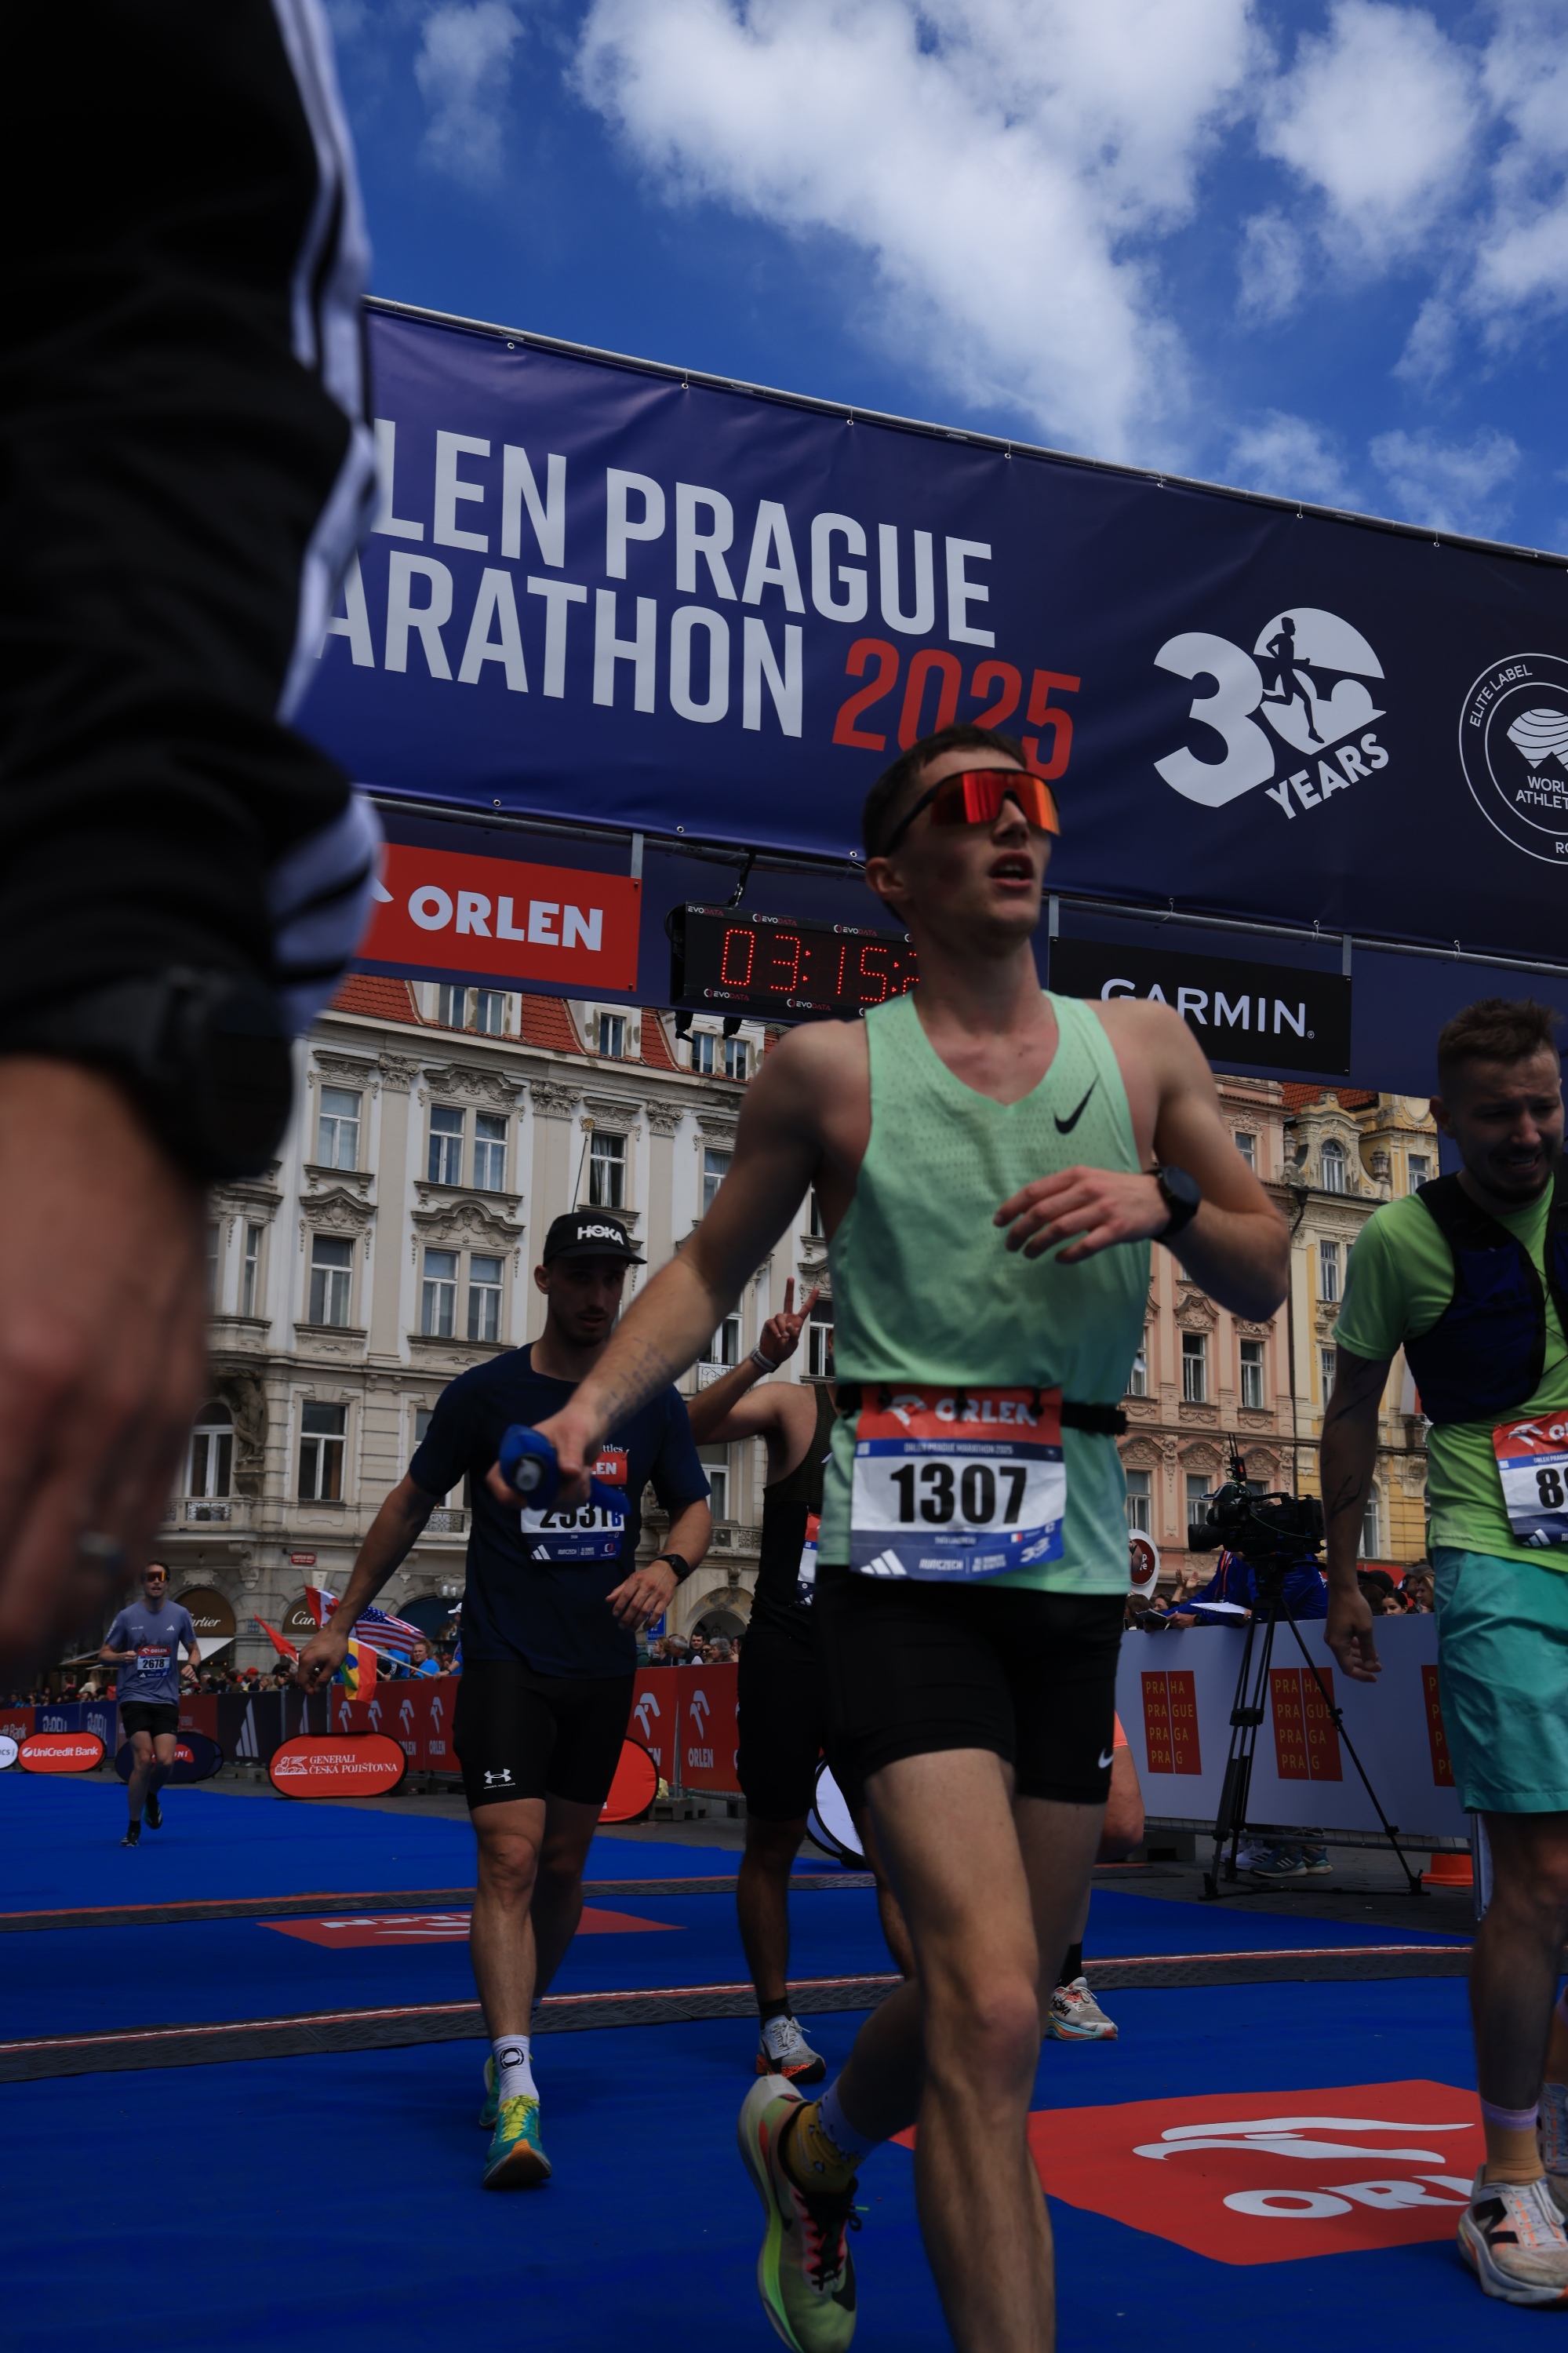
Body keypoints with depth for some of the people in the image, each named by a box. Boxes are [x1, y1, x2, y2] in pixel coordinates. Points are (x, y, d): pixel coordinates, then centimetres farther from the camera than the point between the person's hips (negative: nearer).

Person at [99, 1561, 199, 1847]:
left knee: (165, 1760, -11)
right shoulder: (127, 1616, -2)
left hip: (167, 1698, 2)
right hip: (134, 1696, -2)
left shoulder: (180, 1614, 2)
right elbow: (104, 1655, 4)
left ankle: (152, 1797, 26)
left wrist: (191, 1665, -9)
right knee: (143, 1759, -13)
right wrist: (120, 1657, -19)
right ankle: (134, 1828, 4)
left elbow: (193, 1650, 13)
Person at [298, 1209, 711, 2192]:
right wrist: (342, 1621, 10)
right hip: (504, 1660, -3)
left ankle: (515, 2029, 33)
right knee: (511, 1860, -16)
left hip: (602, 1668, 3)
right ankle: (515, 2091, -18)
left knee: (563, 1866, 12)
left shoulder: (652, 1403, 3)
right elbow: (413, 1502, 7)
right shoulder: (484, 1393, -3)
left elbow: (696, 1508, 11)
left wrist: (668, 1566, -13)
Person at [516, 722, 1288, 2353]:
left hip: (1075, 1564, 4)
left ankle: (811, 2153, 47)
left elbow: (1264, 1280, 11)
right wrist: (592, 1405, -4)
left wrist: (1166, 1201, -10)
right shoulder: (829, 1069, 1)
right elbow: (711, 1267, 11)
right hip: (906, 1564, -4)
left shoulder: (1144, 1047, 9)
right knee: (990, 2012, -17)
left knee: (997, 1995, 17)